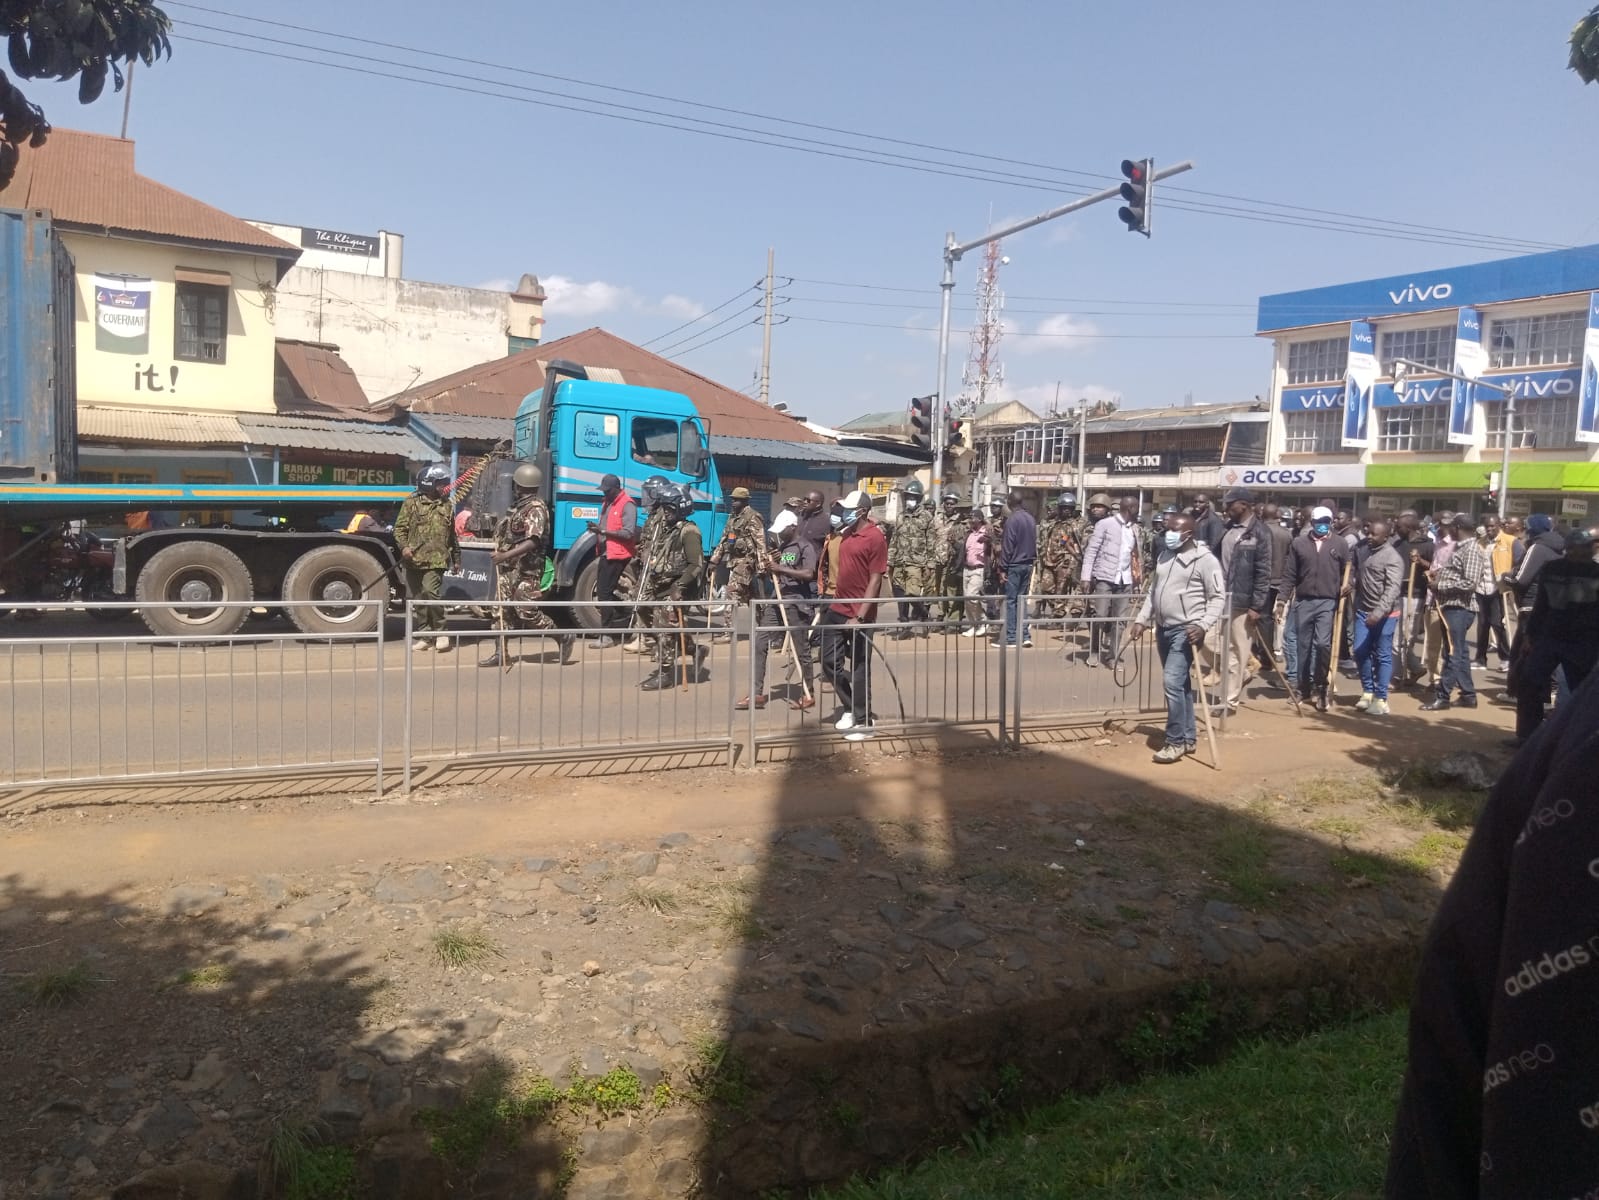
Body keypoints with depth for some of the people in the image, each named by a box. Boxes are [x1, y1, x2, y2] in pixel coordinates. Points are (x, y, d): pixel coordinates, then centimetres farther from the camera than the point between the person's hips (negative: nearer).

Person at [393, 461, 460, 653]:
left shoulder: (446, 505, 11)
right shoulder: (412, 502, 2)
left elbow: (452, 534, 18)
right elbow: (399, 528, 0)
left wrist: (456, 558, 20)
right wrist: (404, 546, -17)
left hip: (436, 560, 0)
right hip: (414, 560, 0)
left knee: (431, 593, -18)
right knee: (417, 599, 6)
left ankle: (439, 632, -2)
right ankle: (424, 635, 17)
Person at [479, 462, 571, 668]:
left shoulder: (536, 508, -15)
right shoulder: (518, 506, 15)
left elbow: (533, 541, -26)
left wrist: (506, 555, -29)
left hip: (526, 570, -9)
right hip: (509, 568, 9)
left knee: (527, 612, -8)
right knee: (503, 609, 7)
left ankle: (563, 639, 6)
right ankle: (500, 652, 12)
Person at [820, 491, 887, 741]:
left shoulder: (875, 538, -13)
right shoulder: (846, 533, 9)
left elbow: (875, 581, -16)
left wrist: (859, 616, -19)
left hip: (860, 615, -7)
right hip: (837, 609, 7)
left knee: (860, 669, 2)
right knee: (830, 662, 9)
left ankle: (864, 722, 14)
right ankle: (850, 708, 28)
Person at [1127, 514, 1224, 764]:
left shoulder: (1204, 559, -10)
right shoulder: (1164, 555, 12)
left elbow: (1218, 597, -10)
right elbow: (1154, 591, 20)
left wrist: (1203, 625, -21)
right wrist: (1141, 620, 13)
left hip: (1186, 631, -7)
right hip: (1163, 629, 8)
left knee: (1173, 683, -14)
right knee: (1181, 684, 14)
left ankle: (1175, 742, -5)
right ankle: (1188, 737, 23)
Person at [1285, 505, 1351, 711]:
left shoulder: (1339, 544, 5)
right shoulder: (1299, 543, 5)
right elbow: (1290, 574, 6)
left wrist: (1344, 587, -9)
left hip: (1328, 602, -1)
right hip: (1303, 601, 2)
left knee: (1323, 644, -12)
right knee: (1304, 646, 8)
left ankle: (1320, 687, 3)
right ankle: (1305, 687, 20)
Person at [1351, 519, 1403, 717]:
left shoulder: (1392, 558, -16)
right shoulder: (1361, 548, 5)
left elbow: (1392, 589, -24)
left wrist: (1378, 613, -35)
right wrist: (1354, 607, 14)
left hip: (1384, 614, -6)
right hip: (1363, 610, 6)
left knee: (1383, 656, 0)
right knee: (1360, 652, 7)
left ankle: (1381, 699, 7)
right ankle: (1368, 691, 23)